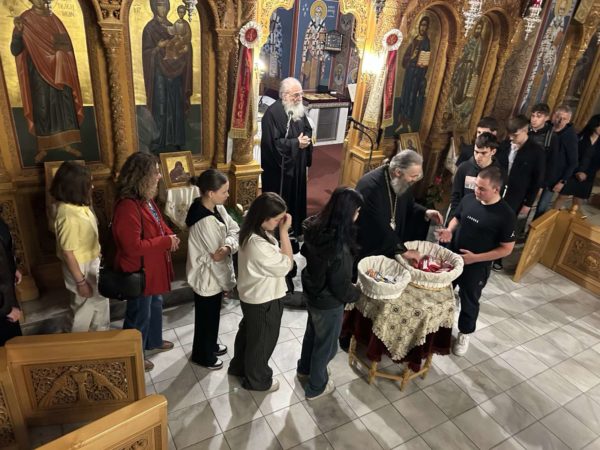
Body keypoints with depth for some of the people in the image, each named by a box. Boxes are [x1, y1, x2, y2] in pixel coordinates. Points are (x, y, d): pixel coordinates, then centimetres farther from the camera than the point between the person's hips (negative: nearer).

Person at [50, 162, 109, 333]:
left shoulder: (78, 205, -3)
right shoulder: (68, 216, -31)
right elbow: (67, 253, -25)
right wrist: (80, 282, -18)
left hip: (92, 262, 9)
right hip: (81, 267, -9)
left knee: (100, 299, 24)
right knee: (84, 308, 12)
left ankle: (100, 332, 45)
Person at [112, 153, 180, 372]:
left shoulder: (146, 198, 0)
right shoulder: (127, 206, -30)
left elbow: (158, 223, 16)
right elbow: (133, 246, -32)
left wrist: (169, 235, -5)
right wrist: (166, 241, -24)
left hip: (153, 266, 10)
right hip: (139, 271, -10)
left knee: (155, 306, 27)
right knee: (139, 314, 10)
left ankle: (154, 341, 50)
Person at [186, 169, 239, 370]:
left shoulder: (217, 208, -4)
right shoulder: (205, 222, -32)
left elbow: (234, 228, -4)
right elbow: (216, 257, -25)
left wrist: (228, 246, -25)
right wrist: (228, 282, -14)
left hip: (215, 274, 9)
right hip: (207, 277, -9)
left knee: (213, 314, 27)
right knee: (206, 318, 14)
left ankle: (210, 346, 50)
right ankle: (202, 355, 37)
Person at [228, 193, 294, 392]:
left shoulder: (252, 233, -5)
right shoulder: (258, 244, -37)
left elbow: (275, 258, 6)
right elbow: (286, 265, -26)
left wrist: (280, 231, -2)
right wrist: (284, 232, -27)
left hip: (252, 295, 10)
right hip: (263, 300, -10)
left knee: (247, 332, 29)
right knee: (262, 341, 14)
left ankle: (239, 366, 52)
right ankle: (257, 380, 38)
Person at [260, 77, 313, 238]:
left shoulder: (299, 109, 4)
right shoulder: (273, 113, -20)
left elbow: (308, 129, 16)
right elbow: (272, 143, -25)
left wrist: (306, 139, -8)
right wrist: (296, 143, -21)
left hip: (297, 165, 8)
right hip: (278, 168, -8)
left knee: (296, 198, 18)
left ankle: (295, 229, 35)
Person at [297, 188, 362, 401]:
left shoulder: (315, 226, -12)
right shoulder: (339, 247, -36)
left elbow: (305, 251, 7)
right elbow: (340, 285, -25)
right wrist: (357, 293, -6)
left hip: (312, 291, 8)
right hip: (329, 301, -8)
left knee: (312, 332, 31)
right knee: (326, 343, 17)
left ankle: (304, 368, 57)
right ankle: (316, 387, 41)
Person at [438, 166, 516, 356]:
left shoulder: (505, 215, -20)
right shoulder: (468, 199, -8)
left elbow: (507, 248, -14)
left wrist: (476, 258, -21)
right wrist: (449, 231, -12)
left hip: (476, 267, -4)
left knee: (469, 301, 16)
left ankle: (464, 334, 40)